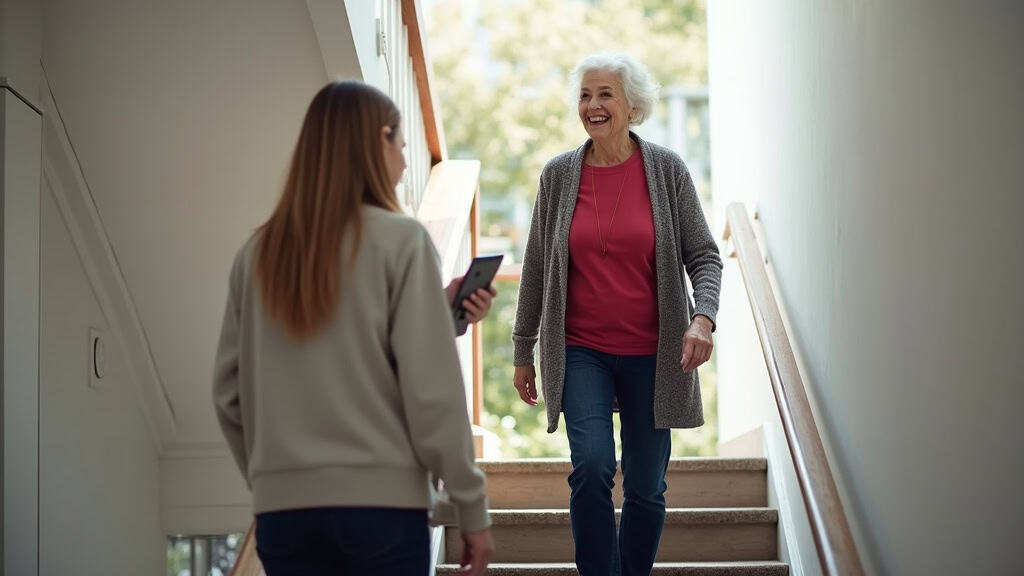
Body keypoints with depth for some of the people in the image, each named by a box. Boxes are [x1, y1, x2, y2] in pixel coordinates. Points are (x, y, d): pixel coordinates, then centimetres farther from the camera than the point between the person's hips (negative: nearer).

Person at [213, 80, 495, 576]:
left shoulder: (257, 254, 7)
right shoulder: (399, 241, -5)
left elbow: (229, 394, 9)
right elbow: (431, 391, -10)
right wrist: (472, 509, -3)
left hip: (282, 508, 4)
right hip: (381, 501, -4)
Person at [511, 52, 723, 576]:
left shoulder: (667, 170, -1)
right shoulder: (559, 174, 2)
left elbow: (703, 255, 0)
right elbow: (536, 268, 9)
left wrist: (703, 318, -18)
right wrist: (523, 351, 10)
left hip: (651, 355, 0)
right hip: (580, 351, 0)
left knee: (646, 489, 6)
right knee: (592, 466, -18)